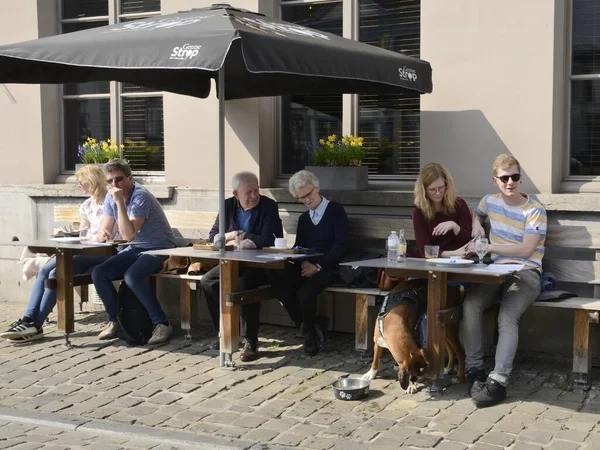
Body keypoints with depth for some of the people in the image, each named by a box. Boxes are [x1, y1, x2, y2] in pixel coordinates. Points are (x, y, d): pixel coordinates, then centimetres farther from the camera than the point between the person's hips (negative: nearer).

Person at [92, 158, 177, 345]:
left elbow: (128, 235, -28)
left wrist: (120, 202, -30)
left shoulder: (140, 196, -21)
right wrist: (102, 234, -20)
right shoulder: (111, 197, 4)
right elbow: (104, 230, 5)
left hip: (159, 249, -8)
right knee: (98, 274, -10)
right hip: (134, 250, 8)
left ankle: (162, 324, -21)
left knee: (132, 276, -33)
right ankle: (115, 321, 5)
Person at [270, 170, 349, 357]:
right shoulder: (303, 218, 21)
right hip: (305, 266, 6)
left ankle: (309, 333, -4)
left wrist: (318, 266, -18)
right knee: (279, 282, -26)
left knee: (305, 292, -34)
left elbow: (340, 245, -8)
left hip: (327, 267, -5)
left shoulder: (336, 211, 2)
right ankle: (314, 326, -12)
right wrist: (303, 263, -10)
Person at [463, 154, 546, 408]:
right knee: (470, 305, -27)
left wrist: (487, 247, -16)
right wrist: (476, 225, 12)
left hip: (526, 273, -4)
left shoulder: (535, 211, -5)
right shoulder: (490, 201, 11)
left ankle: (498, 381, -37)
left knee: (507, 317, -33)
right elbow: (476, 215, 36)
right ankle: (474, 370, -23)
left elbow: (526, 250, -15)